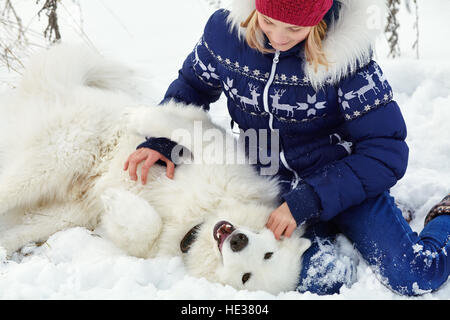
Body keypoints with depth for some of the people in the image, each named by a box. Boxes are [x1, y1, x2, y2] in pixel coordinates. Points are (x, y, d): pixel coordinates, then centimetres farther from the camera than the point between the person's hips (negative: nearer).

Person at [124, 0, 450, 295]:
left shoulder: (345, 53, -22)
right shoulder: (225, 30, -12)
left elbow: (386, 151, -20)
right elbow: (192, 86, 8)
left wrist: (307, 202, -27)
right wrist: (160, 140, -9)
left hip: (343, 177, -2)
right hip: (275, 185, 3)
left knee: (414, 277, -17)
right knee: (313, 279, -24)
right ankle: (330, 232, 11)